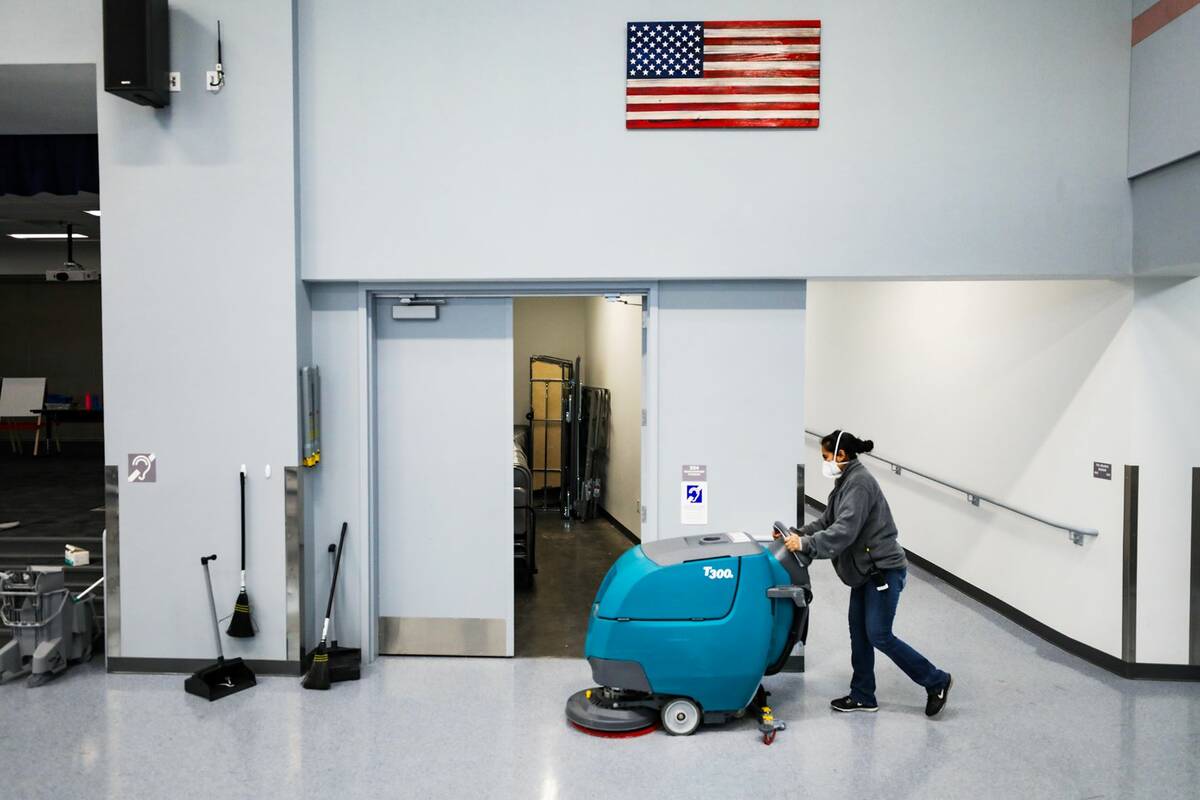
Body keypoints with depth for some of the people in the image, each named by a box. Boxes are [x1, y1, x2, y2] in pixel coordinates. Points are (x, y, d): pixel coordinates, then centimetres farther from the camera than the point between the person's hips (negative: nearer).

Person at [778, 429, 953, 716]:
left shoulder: (860, 482, -19)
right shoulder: (846, 482, 12)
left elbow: (844, 531, -28)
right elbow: (827, 522, 14)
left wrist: (805, 544, -28)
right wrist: (797, 533, 3)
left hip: (884, 569, -10)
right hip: (865, 570, 10)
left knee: (879, 636, -4)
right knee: (859, 633, 12)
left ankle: (936, 681, 11)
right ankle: (863, 696, 23)